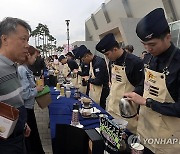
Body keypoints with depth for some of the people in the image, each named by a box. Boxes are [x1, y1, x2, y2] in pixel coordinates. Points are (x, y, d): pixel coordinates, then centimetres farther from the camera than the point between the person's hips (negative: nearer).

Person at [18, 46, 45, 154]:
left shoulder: (26, 69, 5)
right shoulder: (21, 70, -22)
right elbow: (24, 93, -26)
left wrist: (36, 87, 4)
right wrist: (36, 89, -12)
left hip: (29, 107, 9)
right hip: (25, 109, -9)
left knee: (34, 133, 23)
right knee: (29, 135, 10)